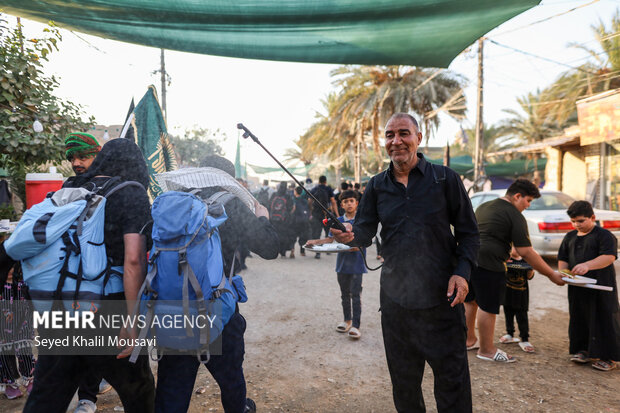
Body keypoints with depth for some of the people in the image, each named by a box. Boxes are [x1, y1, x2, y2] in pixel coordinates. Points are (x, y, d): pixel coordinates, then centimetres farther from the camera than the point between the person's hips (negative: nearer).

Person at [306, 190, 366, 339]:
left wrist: (358, 246, -27)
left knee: (355, 294, -6)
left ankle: (355, 325, -1)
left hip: (356, 262, -4)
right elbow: (331, 239, 8)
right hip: (342, 261, 5)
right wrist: (316, 242, -5)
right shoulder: (338, 221, 8)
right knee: (344, 293, 15)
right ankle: (347, 320, 29)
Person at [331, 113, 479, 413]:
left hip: (441, 295, -2)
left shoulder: (445, 179, -2)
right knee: (403, 378, 18)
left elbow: (468, 231, 2)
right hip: (395, 296, 3)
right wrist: (350, 235, -18)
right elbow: (365, 232, 5)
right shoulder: (377, 186, 6)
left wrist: (462, 271, -12)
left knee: (452, 375, 8)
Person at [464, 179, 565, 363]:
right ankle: (486, 350, 15)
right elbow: (526, 252, -9)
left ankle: (469, 340, 33)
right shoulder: (515, 216, -7)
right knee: (488, 307, 3)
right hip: (488, 264, -9)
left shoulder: (483, 206, 19)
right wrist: (552, 274, -2)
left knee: (470, 301, 19)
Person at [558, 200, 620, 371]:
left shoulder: (604, 235, -7)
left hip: (601, 288, -6)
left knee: (603, 320, 1)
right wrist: (564, 273, -3)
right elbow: (563, 259, 16)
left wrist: (587, 265, -34)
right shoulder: (570, 237, 12)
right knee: (579, 319, 12)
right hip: (577, 288, 6)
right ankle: (583, 350, 26)